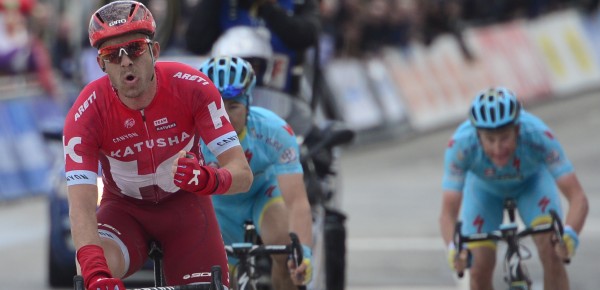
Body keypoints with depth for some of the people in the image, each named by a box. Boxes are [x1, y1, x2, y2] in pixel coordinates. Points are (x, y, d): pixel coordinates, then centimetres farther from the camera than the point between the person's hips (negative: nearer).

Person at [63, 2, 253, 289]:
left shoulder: (193, 87, -24)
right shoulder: (86, 114, -27)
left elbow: (242, 173, -27)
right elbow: (81, 204, -36)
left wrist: (208, 179, -52)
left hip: (184, 204, 2)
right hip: (124, 209, -2)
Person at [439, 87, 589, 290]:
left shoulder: (538, 136, -40)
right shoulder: (461, 144, -39)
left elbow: (578, 198, -41)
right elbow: (448, 213, -37)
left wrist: (569, 235, -61)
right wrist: (453, 248, -58)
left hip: (532, 181, -1)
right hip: (484, 187, 1)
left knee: (551, 253, -22)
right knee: (480, 269, -12)